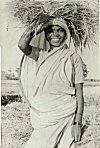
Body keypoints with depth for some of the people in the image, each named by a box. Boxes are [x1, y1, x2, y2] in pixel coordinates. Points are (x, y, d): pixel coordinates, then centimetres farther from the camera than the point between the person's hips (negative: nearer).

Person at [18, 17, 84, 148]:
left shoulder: (73, 57, -1)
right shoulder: (41, 55, 9)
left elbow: (79, 93, -4)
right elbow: (22, 45, -14)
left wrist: (78, 123, -10)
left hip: (64, 116, -3)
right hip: (42, 116, 3)